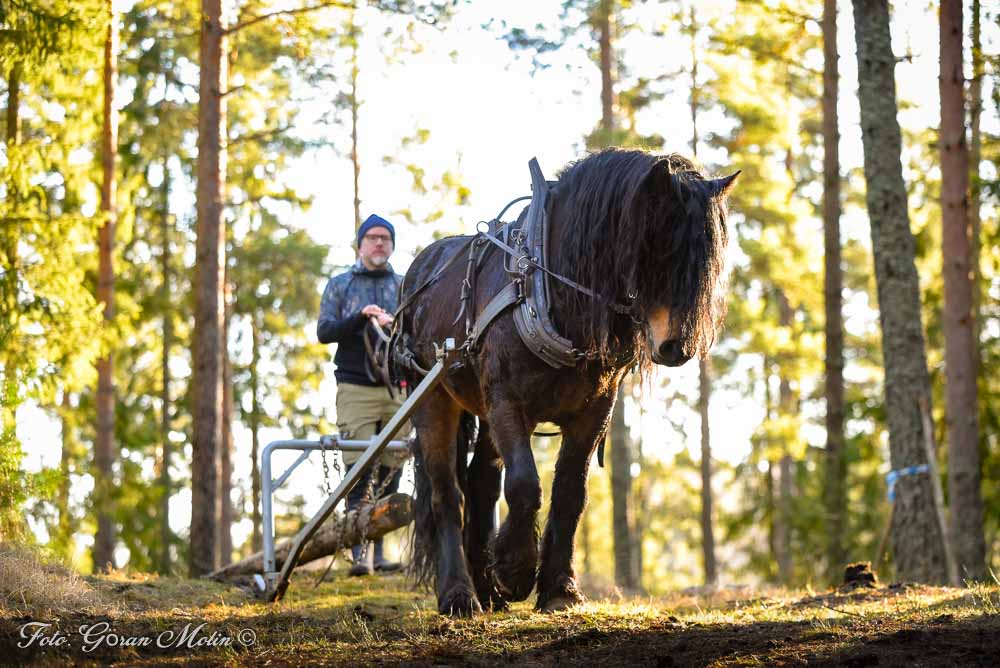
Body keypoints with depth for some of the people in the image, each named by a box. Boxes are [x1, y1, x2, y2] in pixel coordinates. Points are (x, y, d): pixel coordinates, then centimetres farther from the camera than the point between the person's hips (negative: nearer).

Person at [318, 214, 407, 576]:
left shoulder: (404, 286, 14)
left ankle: (380, 552, 8)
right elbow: (324, 331, 0)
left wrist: (395, 326, -16)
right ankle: (358, 555, -12)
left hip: (398, 389, 2)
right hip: (356, 388, -2)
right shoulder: (340, 285, 11)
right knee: (359, 474, -9)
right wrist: (360, 318, -15)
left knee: (390, 474, 3)